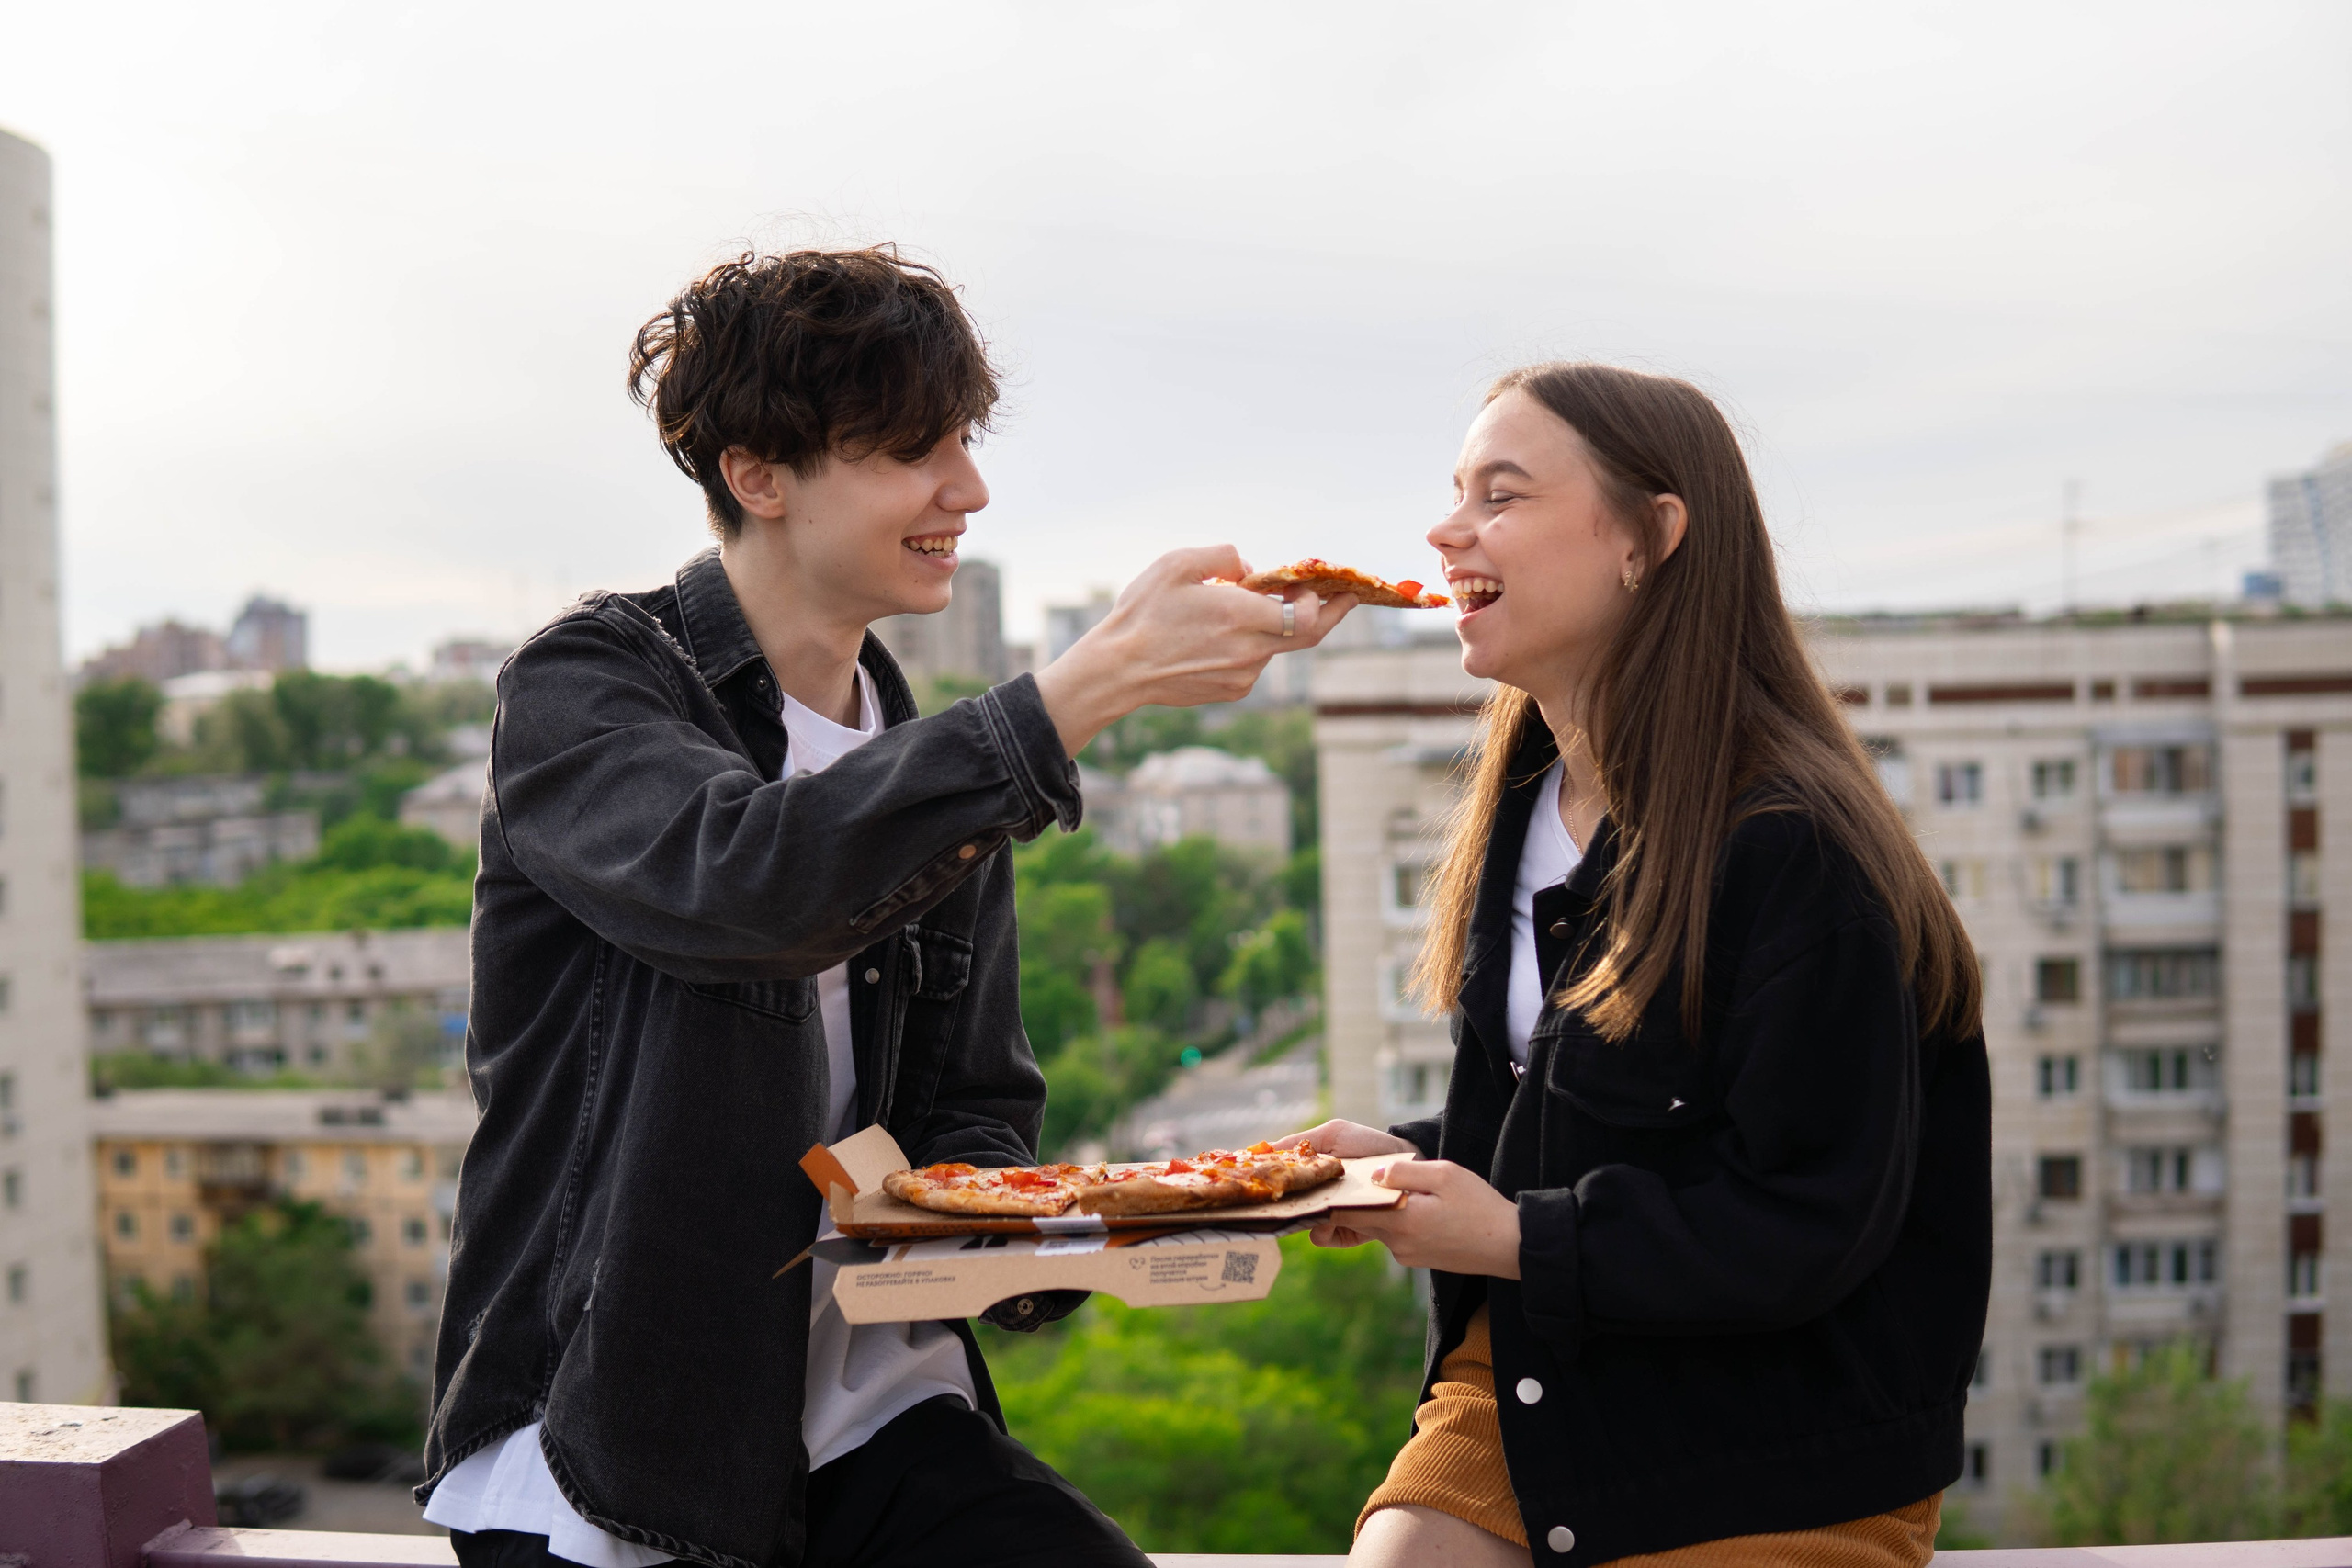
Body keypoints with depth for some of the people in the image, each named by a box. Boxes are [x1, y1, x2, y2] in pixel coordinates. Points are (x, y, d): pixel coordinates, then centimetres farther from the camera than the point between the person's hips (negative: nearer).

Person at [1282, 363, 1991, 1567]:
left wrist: (1524, 1241, -20)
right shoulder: (1521, 813, 7)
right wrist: (1406, 1160, 0)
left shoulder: (1797, 851, -19)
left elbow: (1810, 1229, -19)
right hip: (1524, 1381, 6)